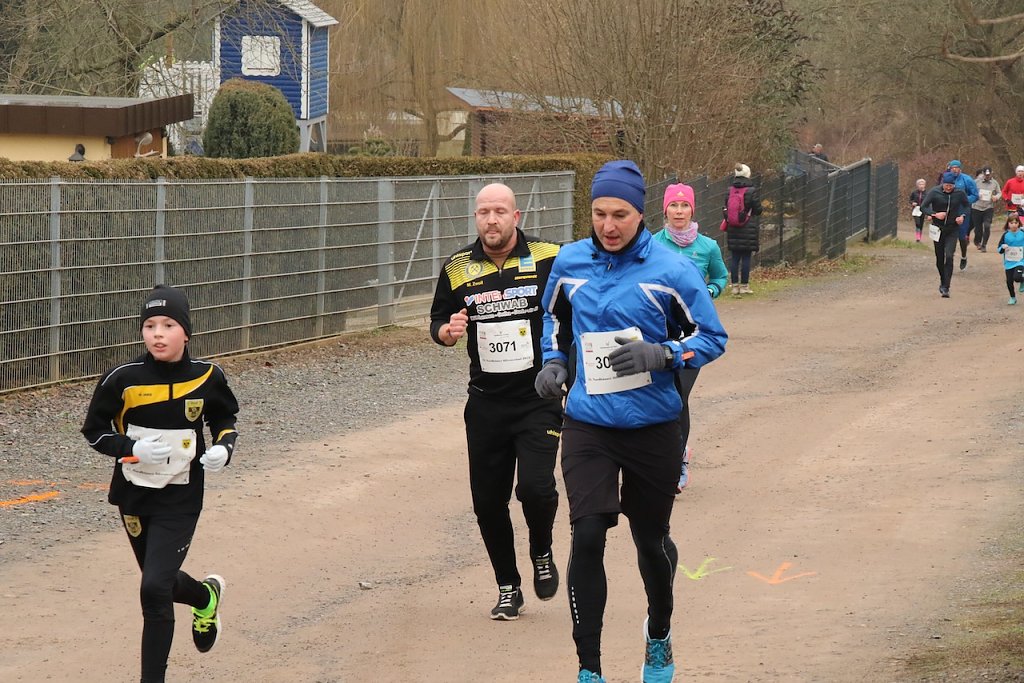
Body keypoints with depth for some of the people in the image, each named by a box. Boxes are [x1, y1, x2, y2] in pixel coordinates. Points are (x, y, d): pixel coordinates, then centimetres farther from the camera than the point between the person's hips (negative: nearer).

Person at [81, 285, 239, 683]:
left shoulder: (207, 377, -8)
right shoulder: (123, 380, -12)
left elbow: (224, 419, 11)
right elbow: (94, 431, -3)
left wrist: (224, 447, -10)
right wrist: (132, 448, -20)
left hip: (180, 500, -2)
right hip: (134, 496, 2)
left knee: (155, 589, -14)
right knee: (161, 582, 19)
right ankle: (207, 596, 53)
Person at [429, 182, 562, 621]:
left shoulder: (548, 260, -5)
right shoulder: (458, 269, 4)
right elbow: (438, 324, 14)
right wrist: (449, 331, -8)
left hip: (539, 399, -3)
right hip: (486, 403, 3)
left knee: (535, 487, -19)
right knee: (488, 501, 5)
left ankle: (542, 554, 13)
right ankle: (508, 588, 22)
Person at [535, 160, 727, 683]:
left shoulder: (671, 271, -10)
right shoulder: (570, 263, 1)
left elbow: (712, 338, -4)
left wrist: (660, 354, -20)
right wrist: (553, 362, 3)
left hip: (652, 428, -1)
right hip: (588, 426, 1)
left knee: (652, 541, 14)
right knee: (587, 537, -14)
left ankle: (659, 636, 44)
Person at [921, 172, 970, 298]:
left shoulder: (959, 193, -6)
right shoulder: (934, 192, -10)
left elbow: (967, 205, 10)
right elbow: (923, 207, -7)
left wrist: (962, 215, -8)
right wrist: (934, 214, -23)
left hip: (952, 230, -1)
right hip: (938, 229, 1)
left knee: (949, 256, -14)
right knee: (939, 257, 10)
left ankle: (945, 287, -14)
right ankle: (942, 282, 34)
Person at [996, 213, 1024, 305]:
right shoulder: (1006, 235, -2)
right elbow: (999, 249, 2)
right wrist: (1003, 247, -20)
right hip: (1009, 262, 2)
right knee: (1009, 281, 6)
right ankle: (1013, 298, 26)